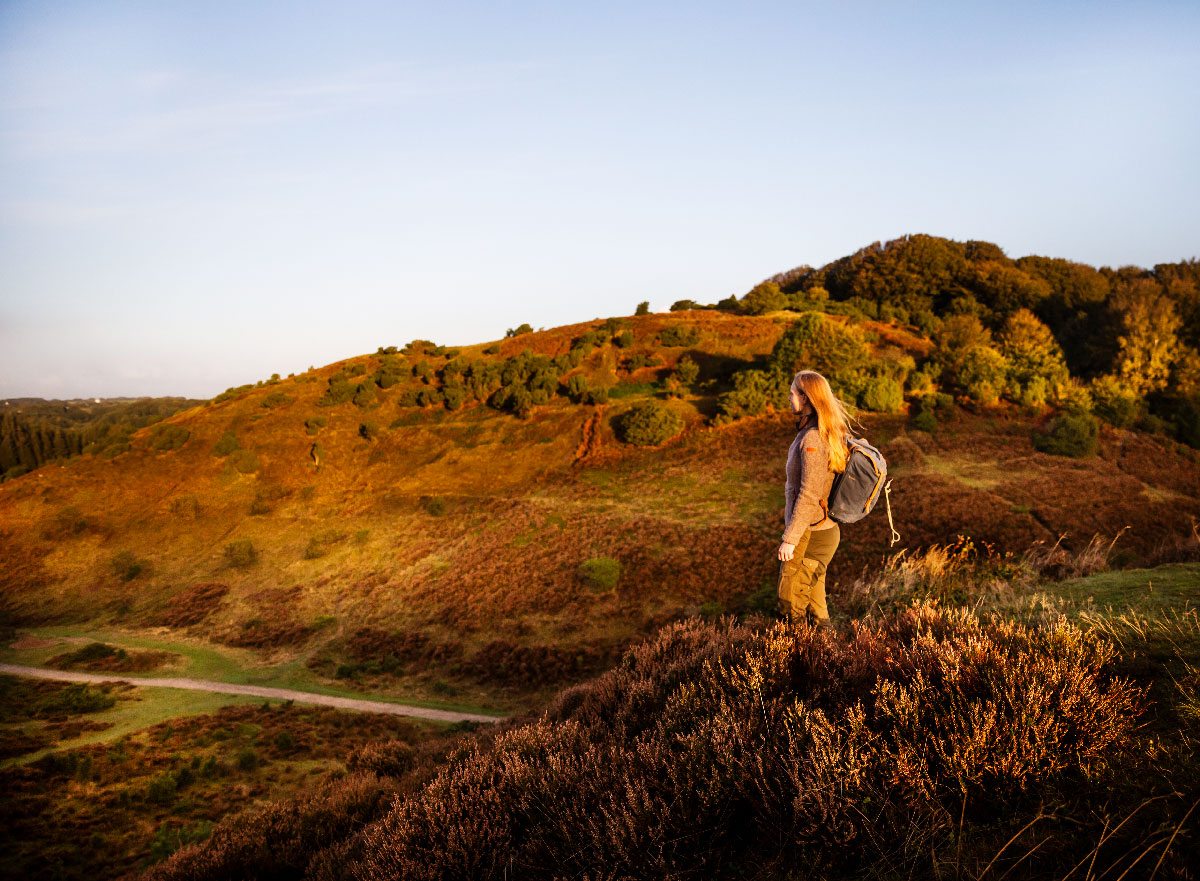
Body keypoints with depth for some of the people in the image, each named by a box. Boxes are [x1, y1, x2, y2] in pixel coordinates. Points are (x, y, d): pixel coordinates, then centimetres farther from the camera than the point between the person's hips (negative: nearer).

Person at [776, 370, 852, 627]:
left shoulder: (813, 439, -22)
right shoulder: (831, 433, 7)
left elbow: (809, 495, -25)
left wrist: (790, 539, -21)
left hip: (810, 535, -10)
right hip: (825, 529, 10)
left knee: (790, 606, 1)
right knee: (814, 603, 20)